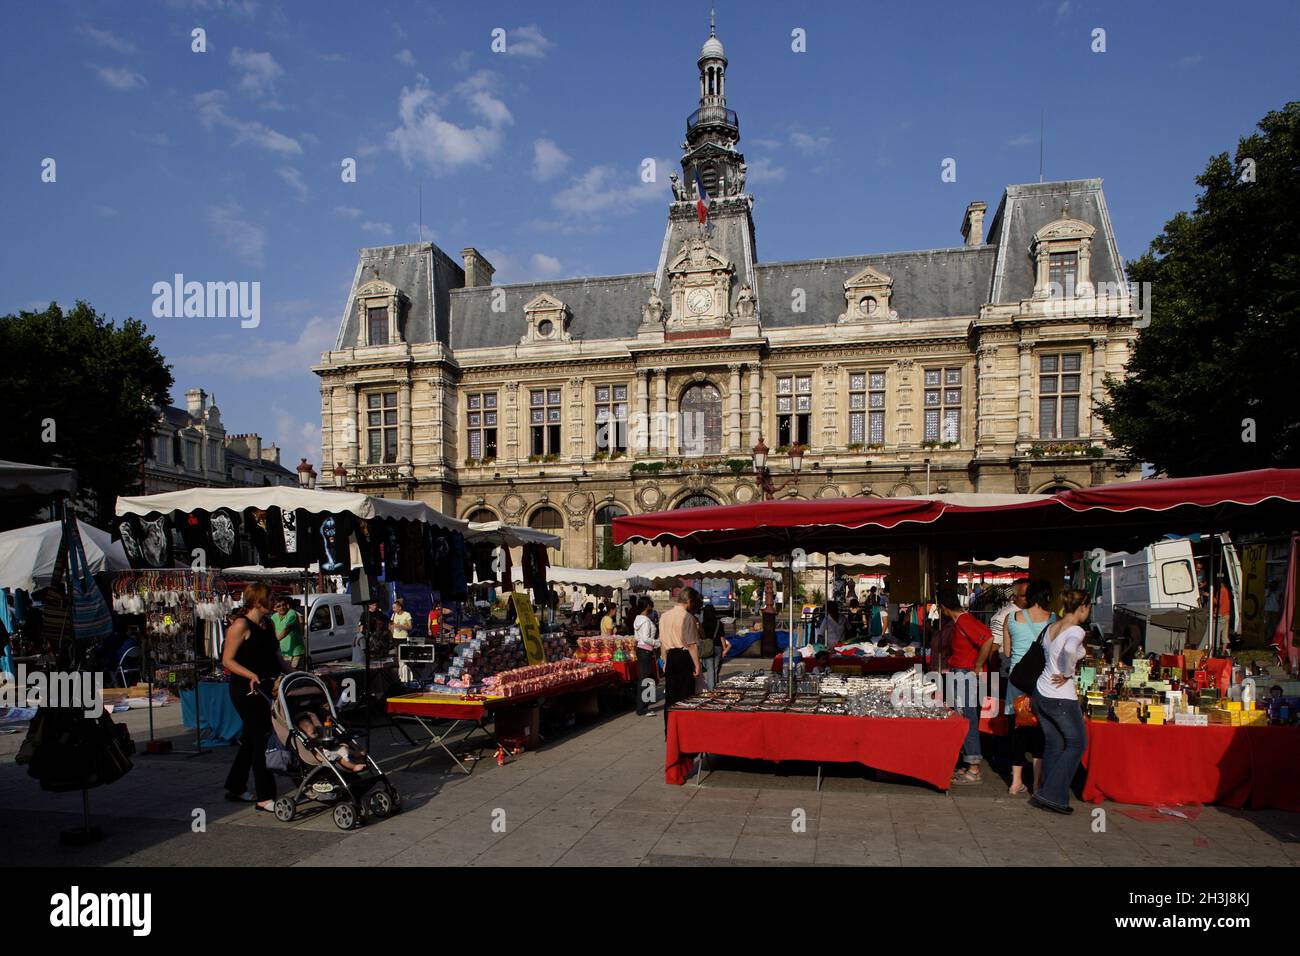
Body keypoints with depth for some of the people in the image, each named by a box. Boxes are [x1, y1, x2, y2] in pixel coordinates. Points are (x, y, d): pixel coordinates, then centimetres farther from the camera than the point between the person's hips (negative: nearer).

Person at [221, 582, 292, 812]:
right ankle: (264, 797, -1)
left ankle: (235, 788, 30)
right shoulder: (241, 625, -13)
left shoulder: (267, 624, 13)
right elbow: (227, 660, -14)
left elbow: (276, 656, 20)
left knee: (251, 739, 16)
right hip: (246, 690, -9)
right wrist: (250, 675, -27)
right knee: (261, 739, -7)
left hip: (266, 688, 9)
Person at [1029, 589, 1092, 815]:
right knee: (1077, 743, 8)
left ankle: (1049, 796, 22)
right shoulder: (1076, 631, -16)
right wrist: (1067, 674, -23)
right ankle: (1052, 794, 5)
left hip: (1041, 693, 7)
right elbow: (1069, 650, -37)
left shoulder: (1051, 627, 8)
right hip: (1061, 698, -7)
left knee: (1052, 745, 16)